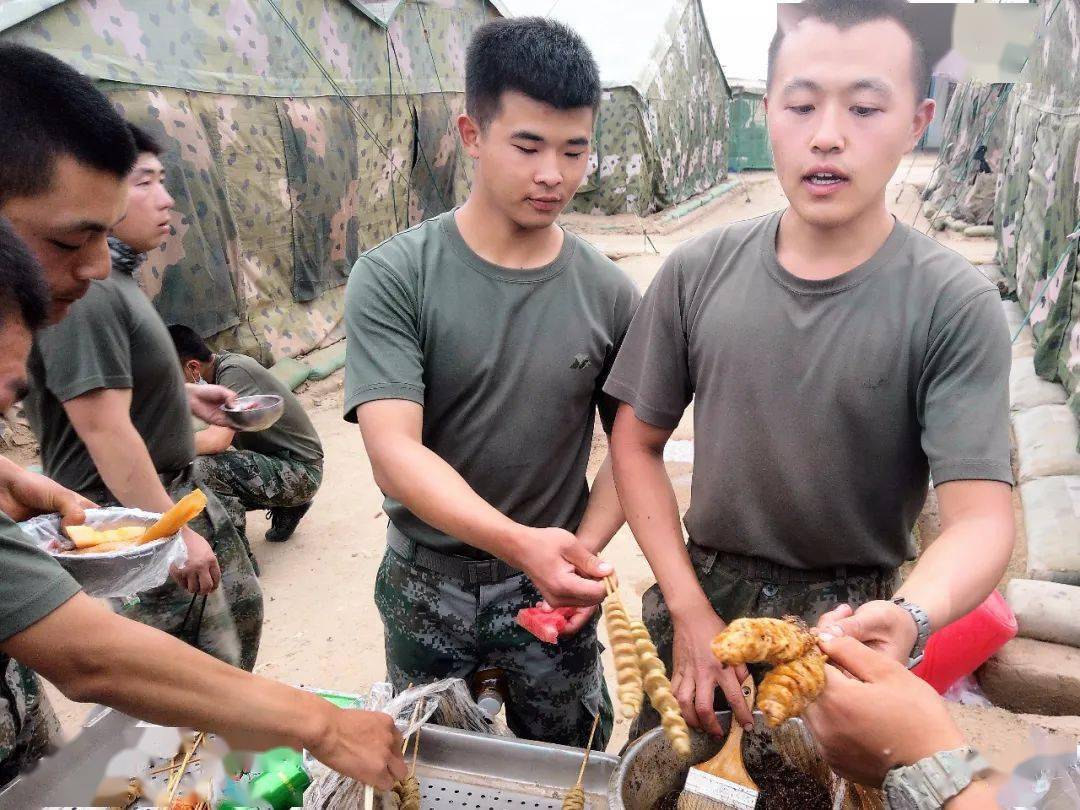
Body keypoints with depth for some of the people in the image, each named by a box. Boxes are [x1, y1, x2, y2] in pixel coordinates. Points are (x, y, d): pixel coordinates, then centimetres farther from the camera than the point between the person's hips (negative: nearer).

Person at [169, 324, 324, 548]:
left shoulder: (233, 371, -22)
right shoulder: (223, 364, 5)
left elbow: (217, 440, -33)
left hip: (301, 472, -10)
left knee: (203, 469, -26)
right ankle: (286, 507, 18)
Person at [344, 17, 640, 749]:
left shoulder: (608, 295, -10)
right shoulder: (392, 278, -17)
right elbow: (395, 454, -24)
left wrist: (584, 548, -17)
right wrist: (519, 543, -38)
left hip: (554, 589, 1)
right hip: (427, 586, 0)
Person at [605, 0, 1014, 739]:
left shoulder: (956, 306, -16)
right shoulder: (697, 274, -8)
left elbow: (980, 519, -20)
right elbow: (638, 442, -3)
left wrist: (910, 616, -41)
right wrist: (690, 610, -10)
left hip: (847, 617, -2)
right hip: (701, 594, 3)